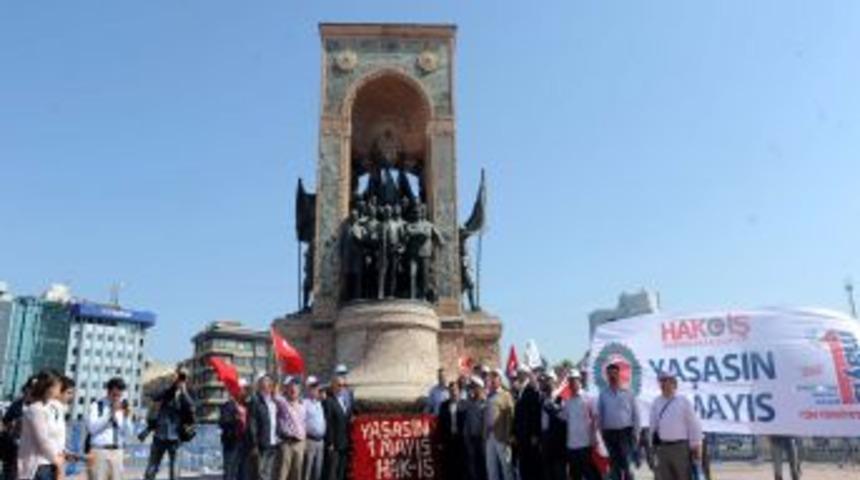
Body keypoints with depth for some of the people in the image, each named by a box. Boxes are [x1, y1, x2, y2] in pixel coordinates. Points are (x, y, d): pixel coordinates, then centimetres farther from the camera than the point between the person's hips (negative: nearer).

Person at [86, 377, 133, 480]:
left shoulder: (122, 408, 11)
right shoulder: (96, 406, 0)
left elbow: (127, 432, 8)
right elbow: (92, 428, -13)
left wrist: (127, 417, -9)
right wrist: (110, 413, -17)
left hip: (117, 453, 4)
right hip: (99, 452, -4)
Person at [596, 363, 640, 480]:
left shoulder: (628, 393, 1)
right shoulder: (603, 395, 5)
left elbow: (635, 414, 3)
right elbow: (600, 415, 8)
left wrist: (635, 433, -3)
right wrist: (602, 433, 2)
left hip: (625, 431, -2)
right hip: (609, 433, 2)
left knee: (625, 463, -7)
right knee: (614, 464, 7)